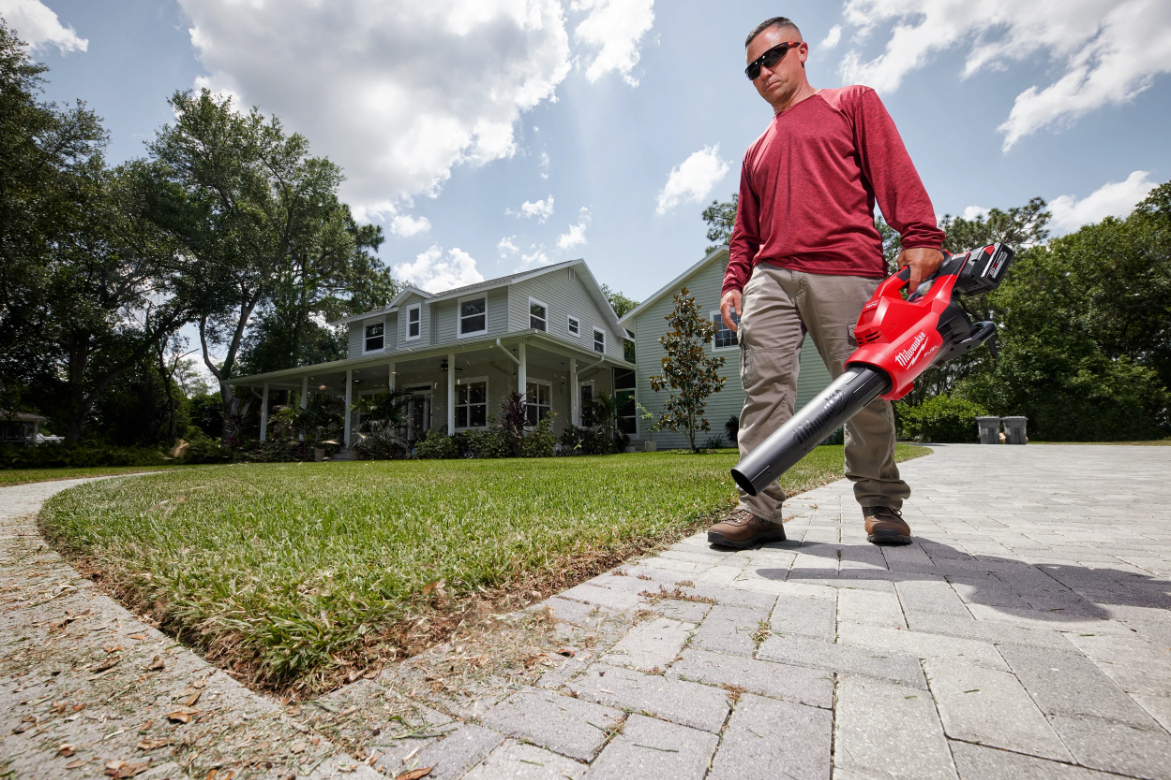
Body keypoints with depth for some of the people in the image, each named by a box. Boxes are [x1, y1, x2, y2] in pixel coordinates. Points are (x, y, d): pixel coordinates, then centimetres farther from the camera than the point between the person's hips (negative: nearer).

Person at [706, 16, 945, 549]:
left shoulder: (853, 103, 20)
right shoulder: (756, 153, 31)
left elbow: (894, 170, 4)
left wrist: (920, 237, -11)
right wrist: (733, 282, 9)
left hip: (846, 273, -3)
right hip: (769, 278, 4)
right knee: (764, 387, -12)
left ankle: (881, 504, 13)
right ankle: (761, 509, -10)